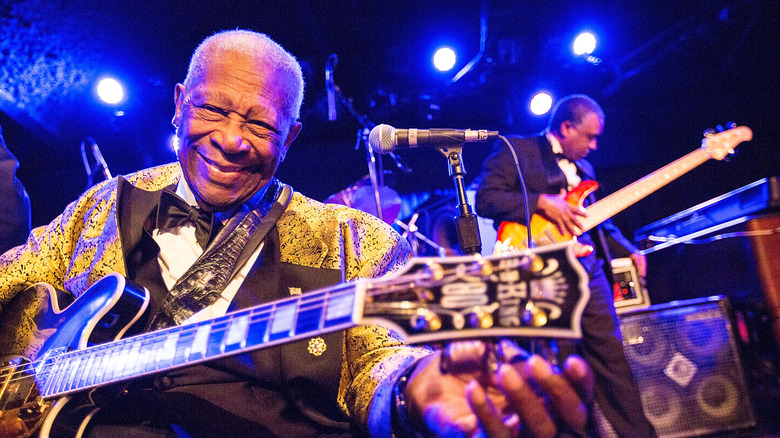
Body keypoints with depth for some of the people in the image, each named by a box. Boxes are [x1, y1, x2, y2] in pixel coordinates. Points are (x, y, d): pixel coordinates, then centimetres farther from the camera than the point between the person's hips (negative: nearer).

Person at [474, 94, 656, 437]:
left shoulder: (583, 166, 22)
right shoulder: (514, 150, -1)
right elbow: (485, 199, -13)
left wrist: (628, 250, 19)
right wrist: (542, 202, -19)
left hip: (588, 271, 7)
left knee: (612, 359, 11)